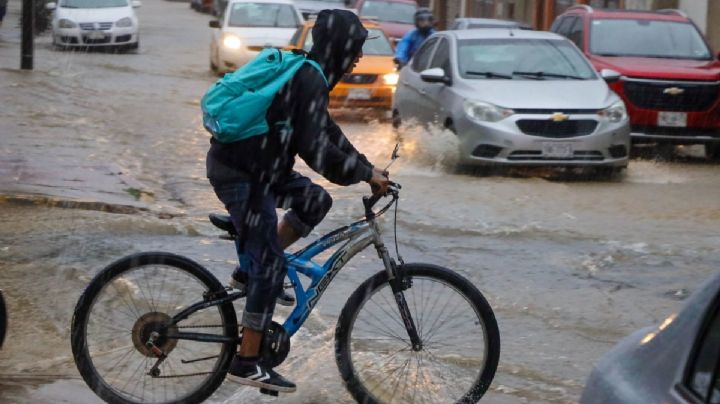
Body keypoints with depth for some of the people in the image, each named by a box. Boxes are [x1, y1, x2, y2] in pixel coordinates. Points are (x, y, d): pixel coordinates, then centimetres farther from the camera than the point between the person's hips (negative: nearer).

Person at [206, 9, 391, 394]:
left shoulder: (305, 73, 13)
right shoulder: (309, 81, -18)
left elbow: (325, 131, 21)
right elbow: (316, 149, -23)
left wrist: (367, 168, 16)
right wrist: (365, 174, -13)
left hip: (255, 166, 9)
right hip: (239, 174, -9)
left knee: (315, 201, 13)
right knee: (270, 265, -6)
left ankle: (253, 265, 16)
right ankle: (247, 362, -1)